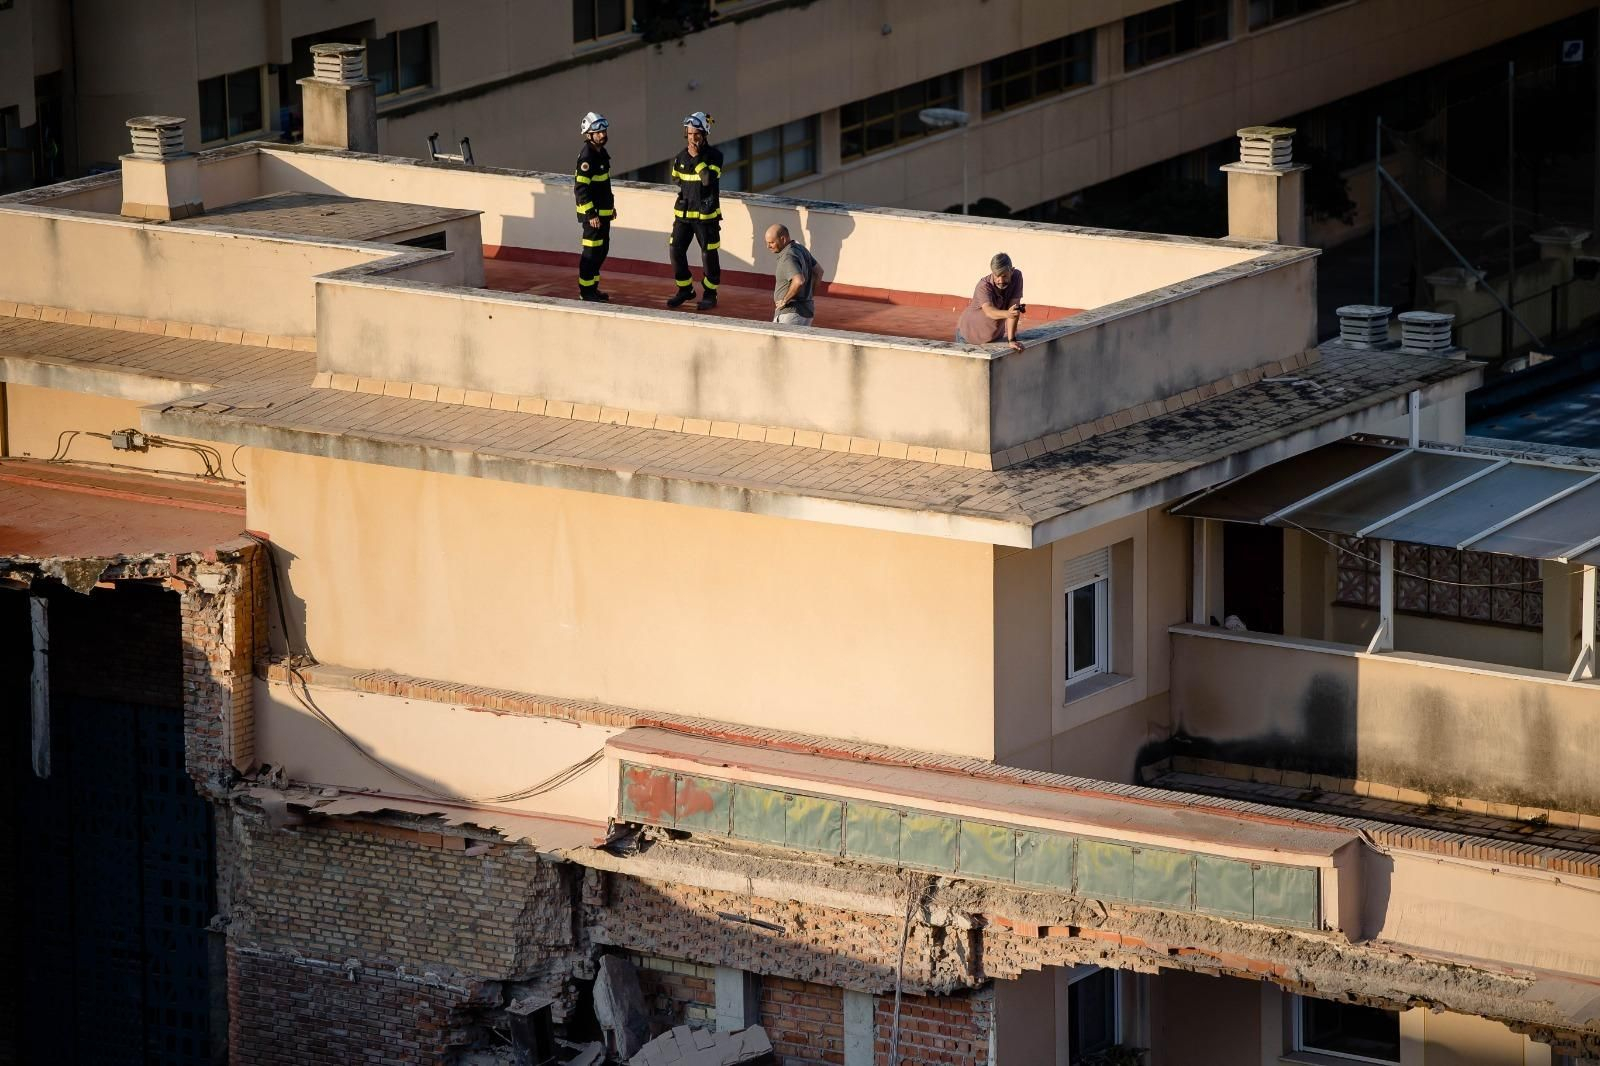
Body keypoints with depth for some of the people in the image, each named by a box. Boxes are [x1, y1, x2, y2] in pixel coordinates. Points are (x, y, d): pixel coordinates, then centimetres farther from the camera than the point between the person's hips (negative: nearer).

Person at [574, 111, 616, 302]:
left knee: (602, 249, 15)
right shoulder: (587, 157, -19)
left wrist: (611, 206, 25)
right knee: (592, 251, -5)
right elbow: (580, 188, -23)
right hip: (592, 213, -10)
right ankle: (586, 291, 2)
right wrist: (591, 214, -24)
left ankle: (593, 286, 24)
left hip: (603, 211, 10)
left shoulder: (601, 153, 12)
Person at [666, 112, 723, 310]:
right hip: (683, 212, 5)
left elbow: (709, 179, -25)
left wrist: (697, 158, -25)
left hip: (706, 214, -5)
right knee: (676, 250, 3)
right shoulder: (682, 156, 6)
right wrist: (687, 190, 9)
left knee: (709, 254, 0)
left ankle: (710, 294, 13)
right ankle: (684, 289, 19)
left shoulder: (714, 156, -10)